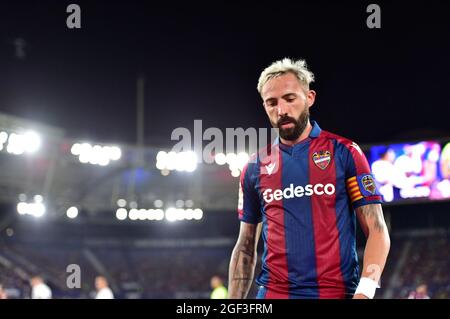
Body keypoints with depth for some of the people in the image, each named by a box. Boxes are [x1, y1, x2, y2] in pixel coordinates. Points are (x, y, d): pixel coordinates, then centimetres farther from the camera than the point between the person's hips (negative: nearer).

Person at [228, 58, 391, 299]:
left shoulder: (344, 152, 0)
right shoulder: (255, 167, 9)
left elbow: (376, 230, -4)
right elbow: (245, 247, 14)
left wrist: (364, 292, -18)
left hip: (338, 291, -2)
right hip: (273, 292, 2)